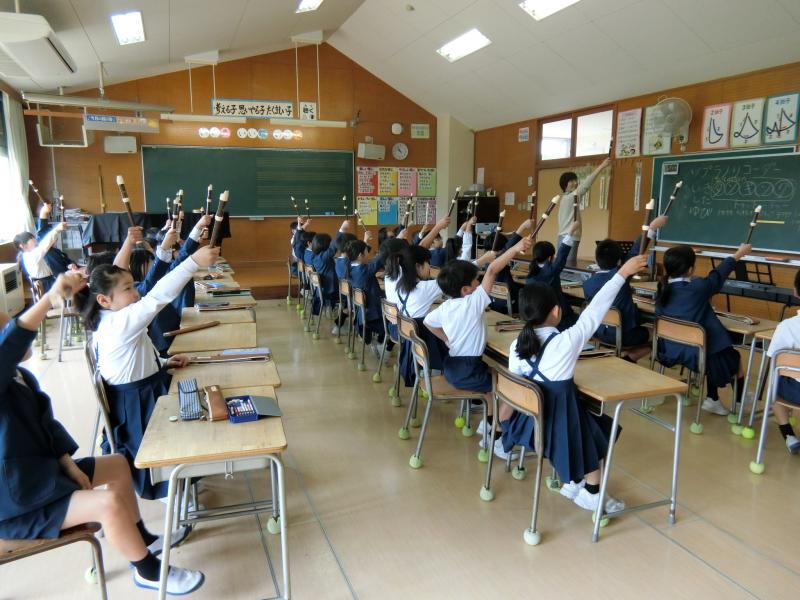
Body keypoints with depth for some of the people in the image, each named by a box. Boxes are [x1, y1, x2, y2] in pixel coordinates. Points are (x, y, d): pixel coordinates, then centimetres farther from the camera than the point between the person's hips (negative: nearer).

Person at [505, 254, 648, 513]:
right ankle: (592, 495, 33)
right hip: (558, 420, -6)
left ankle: (573, 483, 38)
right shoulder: (567, 341, -20)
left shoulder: (516, 345, -6)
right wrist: (622, 273, -5)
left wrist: (504, 420, 14)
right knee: (598, 431, 23)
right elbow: (595, 309, -14)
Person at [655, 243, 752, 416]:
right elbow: (718, 275, 0)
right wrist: (739, 254, 19)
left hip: (670, 351, 5)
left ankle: (712, 399, 38)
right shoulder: (697, 287, -19)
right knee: (735, 358, 25)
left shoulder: (662, 289, -5)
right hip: (696, 353, -5)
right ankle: (739, 403, 41)